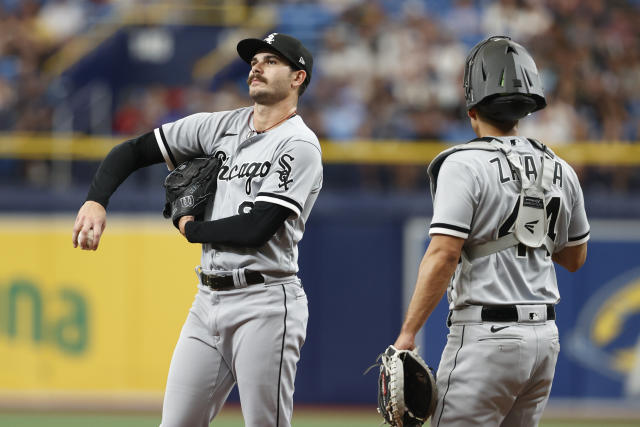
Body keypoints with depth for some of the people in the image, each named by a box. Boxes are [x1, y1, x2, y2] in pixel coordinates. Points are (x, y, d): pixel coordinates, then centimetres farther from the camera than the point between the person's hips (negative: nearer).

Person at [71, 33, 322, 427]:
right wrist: (97, 200, -2)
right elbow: (133, 151, 15)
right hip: (208, 301, 7)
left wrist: (190, 228, -1)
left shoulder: (299, 146, -8)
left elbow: (256, 229, -18)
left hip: (265, 303, -7)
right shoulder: (221, 127, 13)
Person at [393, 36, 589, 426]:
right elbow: (575, 258, 22)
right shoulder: (561, 171, 10)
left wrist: (407, 334, -17)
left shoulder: (464, 166, -10)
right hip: (545, 335, 7)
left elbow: (444, 254, -19)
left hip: (487, 336, -7)